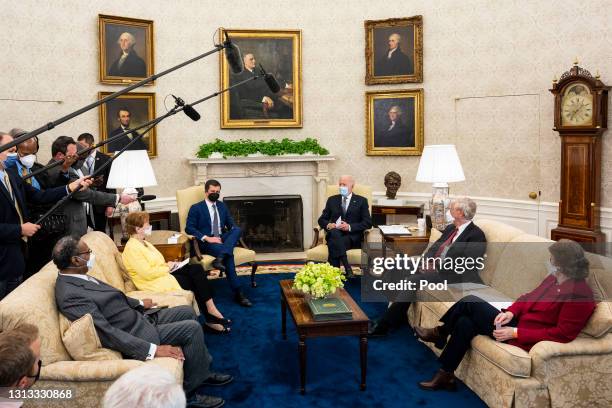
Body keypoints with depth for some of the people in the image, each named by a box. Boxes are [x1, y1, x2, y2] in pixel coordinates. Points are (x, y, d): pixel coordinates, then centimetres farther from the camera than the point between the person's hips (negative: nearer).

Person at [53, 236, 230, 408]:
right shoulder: (69, 295, -27)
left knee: (187, 312, 15)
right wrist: (153, 349, -30)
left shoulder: (77, 278, 3)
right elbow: (107, 333, -30)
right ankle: (189, 391, 2)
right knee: (192, 328, -13)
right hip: (136, 334, -10)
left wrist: (139, 303, 27)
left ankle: (202, 372, 24)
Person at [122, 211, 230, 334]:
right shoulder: (132, 248, -16)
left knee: (196, 268, -9)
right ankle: (211, 318, 1)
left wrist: (169, 264, 3)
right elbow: (147, 273, -23)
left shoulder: (143, 243, 15)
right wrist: (167, 267, -11)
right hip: (156, 283, -9)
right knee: (196, 280, -10)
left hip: (163, 274, 9)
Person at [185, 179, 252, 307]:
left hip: (222, 239, 5)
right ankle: (238, 293, -32)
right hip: (206, 243, -5)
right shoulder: (196, 208, 4)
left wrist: (234, 234, -6)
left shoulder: (222, 206, 21)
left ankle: (220, 259, -46)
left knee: (237, 229, -28)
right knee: (229, 255, -34)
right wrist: (207, 238, -20)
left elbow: (231, 224, 19)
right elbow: (189, 228, -8)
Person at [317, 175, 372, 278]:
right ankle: (347, 268, -41)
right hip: (334, 234, 2)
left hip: (353, 237, -2)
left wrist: (350, 227, -14)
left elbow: (368, 223, 1)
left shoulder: (361, 201, 11)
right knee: (334, 232, -36)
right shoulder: (332, 200, 19)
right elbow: (322, 219, 16)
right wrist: (328, 225, -9)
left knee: (334, 243, -34)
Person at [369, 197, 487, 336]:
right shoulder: (450, 228, 18)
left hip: (449, 275, -9)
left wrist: (436, 266, -18)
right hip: (434, 267, 9)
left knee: (412, 281, -26)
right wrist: (428, 260, -4)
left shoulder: (476, 235, -8)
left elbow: (466, 264, -18)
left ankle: (383, 326, -17)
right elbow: (434, 247, 18)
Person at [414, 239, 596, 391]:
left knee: (470, 302, -13)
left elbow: (563, 334, -23)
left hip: (525, 341, -9)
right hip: (517, 322, 9)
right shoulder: (554, 279, 8)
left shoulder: (579, 295, -20)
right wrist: (511, 312, -7)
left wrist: (515, 333, -22)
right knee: (465, 322, -7)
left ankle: (440, 333, 10)